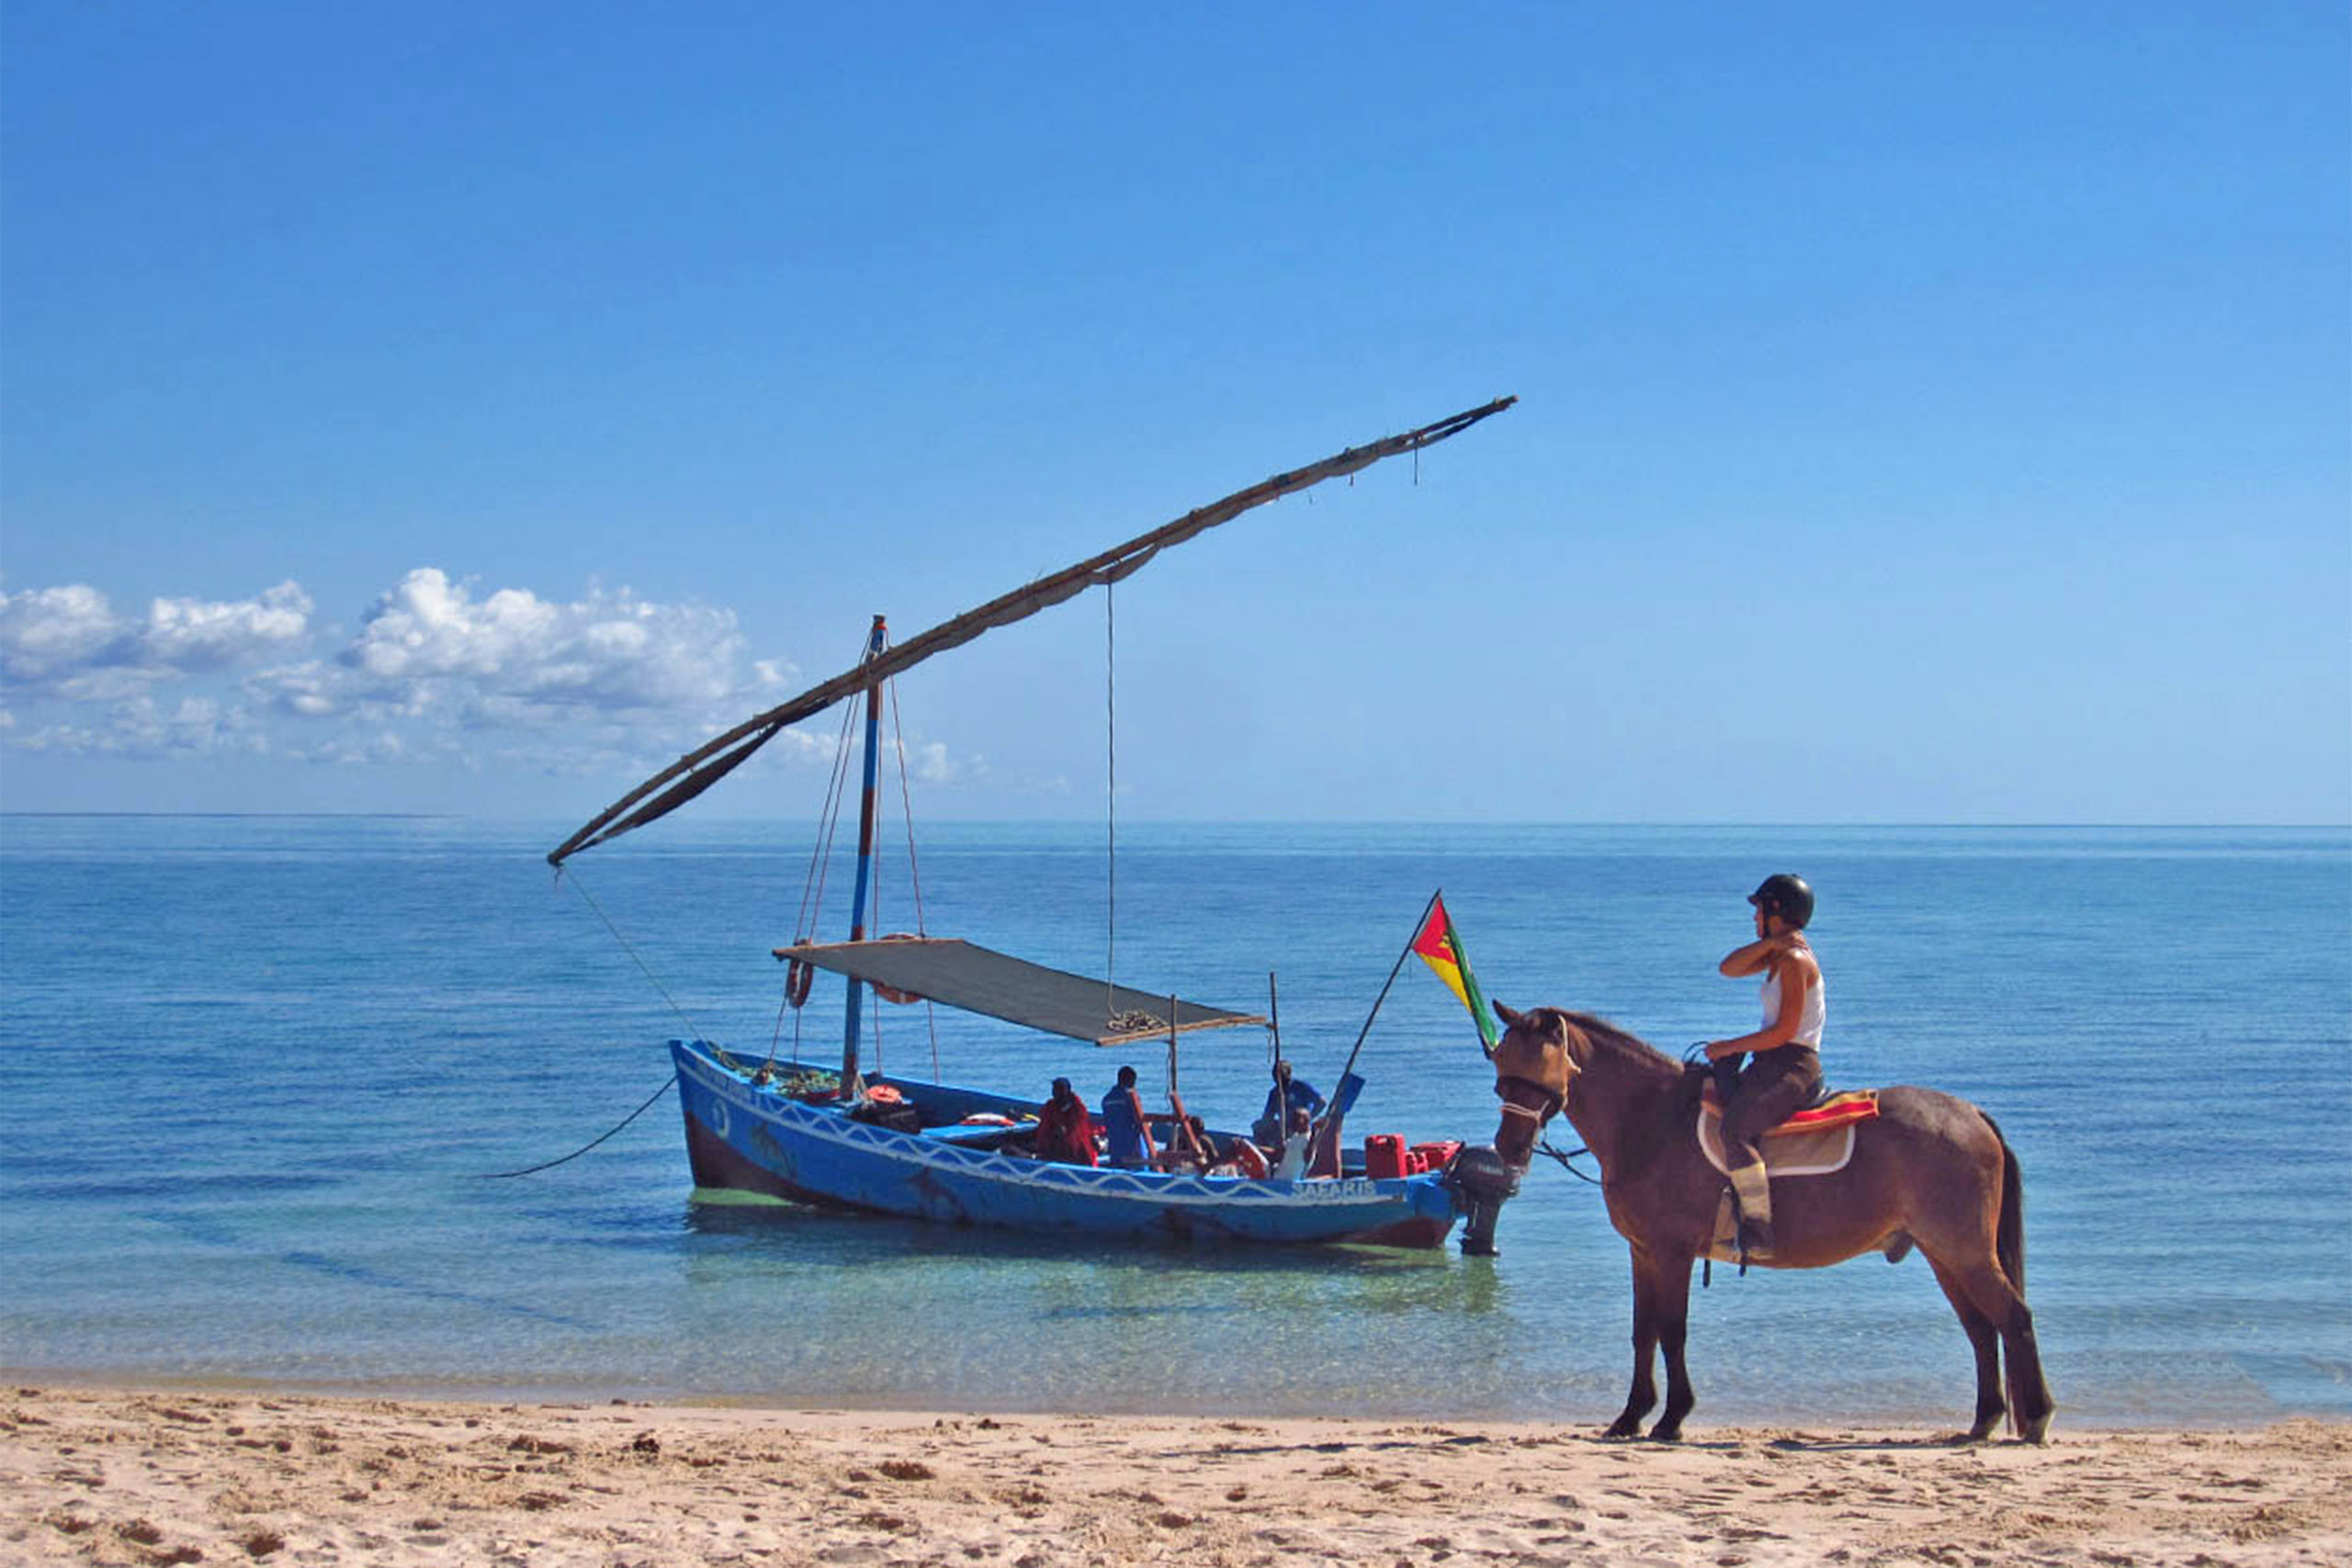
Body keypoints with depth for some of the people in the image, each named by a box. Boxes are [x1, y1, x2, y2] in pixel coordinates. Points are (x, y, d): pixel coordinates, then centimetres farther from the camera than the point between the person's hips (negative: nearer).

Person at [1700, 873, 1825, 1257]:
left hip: (1793, 1068, -11)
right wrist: (1768, 942, -3)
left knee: (1735, 1127, -29)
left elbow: (1784, 1032, -19)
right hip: (1772, 1065, 11)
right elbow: (1729, 969, 10)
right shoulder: (1779, 954, 16)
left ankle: (1758, 1227, -34)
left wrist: (1730, 1047, -13)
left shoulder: (1795, 960, -14)